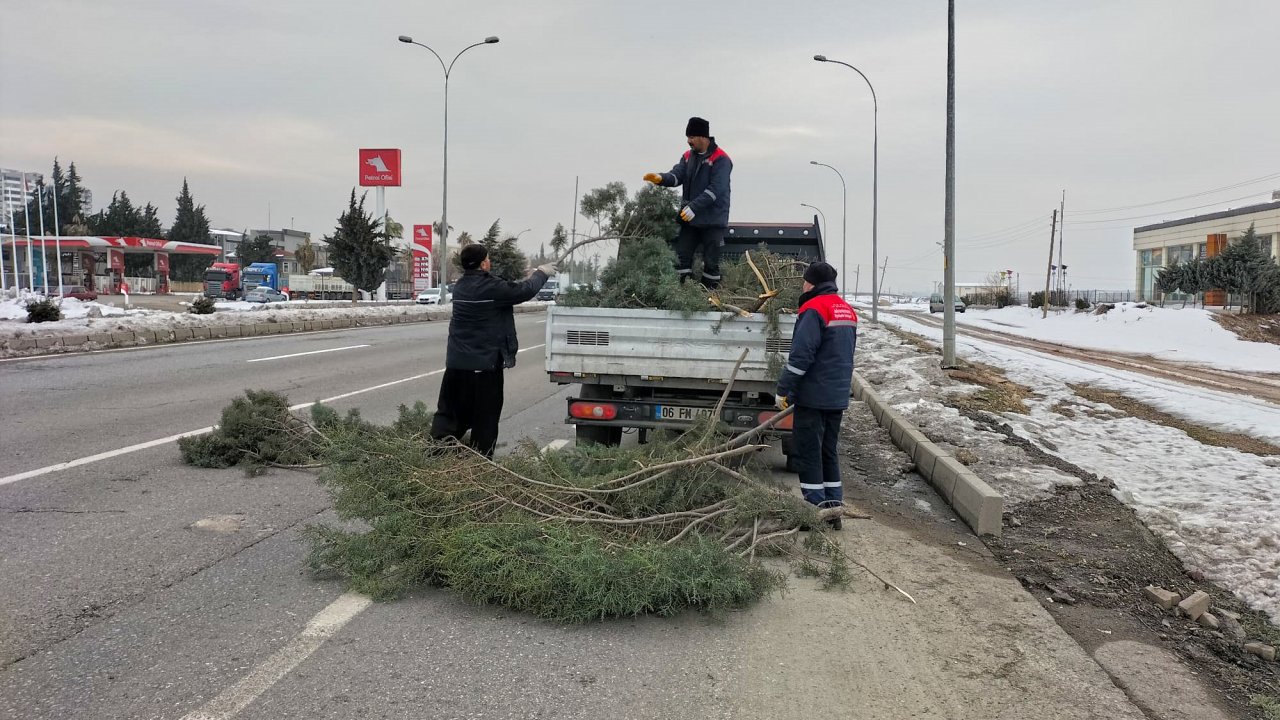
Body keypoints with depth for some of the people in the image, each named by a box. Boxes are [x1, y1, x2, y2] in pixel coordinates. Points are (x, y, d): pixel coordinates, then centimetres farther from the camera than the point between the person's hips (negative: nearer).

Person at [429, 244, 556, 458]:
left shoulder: (460, 287, 8)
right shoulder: (491, 288, -16)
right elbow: (524, 291, -9)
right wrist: (541, 273, 10)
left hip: (456, 362, 7)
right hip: (485, 363, -7)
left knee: (449, 412, 12)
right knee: (485, 418, 4)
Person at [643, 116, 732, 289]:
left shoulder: (720, 159, -12)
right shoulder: (688, 156, 11)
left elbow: (716, 189, -21)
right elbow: (677, 175, -1)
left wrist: (694, 207, -29)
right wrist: (661, 178, -23)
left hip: (712, 221, -6)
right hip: (689, 218, 7)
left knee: (711, 261, 0)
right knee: (682, 257, 5)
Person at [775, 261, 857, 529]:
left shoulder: (814, 310, -13)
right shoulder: (847, 311, 16)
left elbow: (801, 356, -20)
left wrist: (784, 391, -14)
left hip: (814, 397, -9)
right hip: (838, 397, 9)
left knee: (808, 454, -2)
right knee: (829, 452, 15)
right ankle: (834, 509, 18)